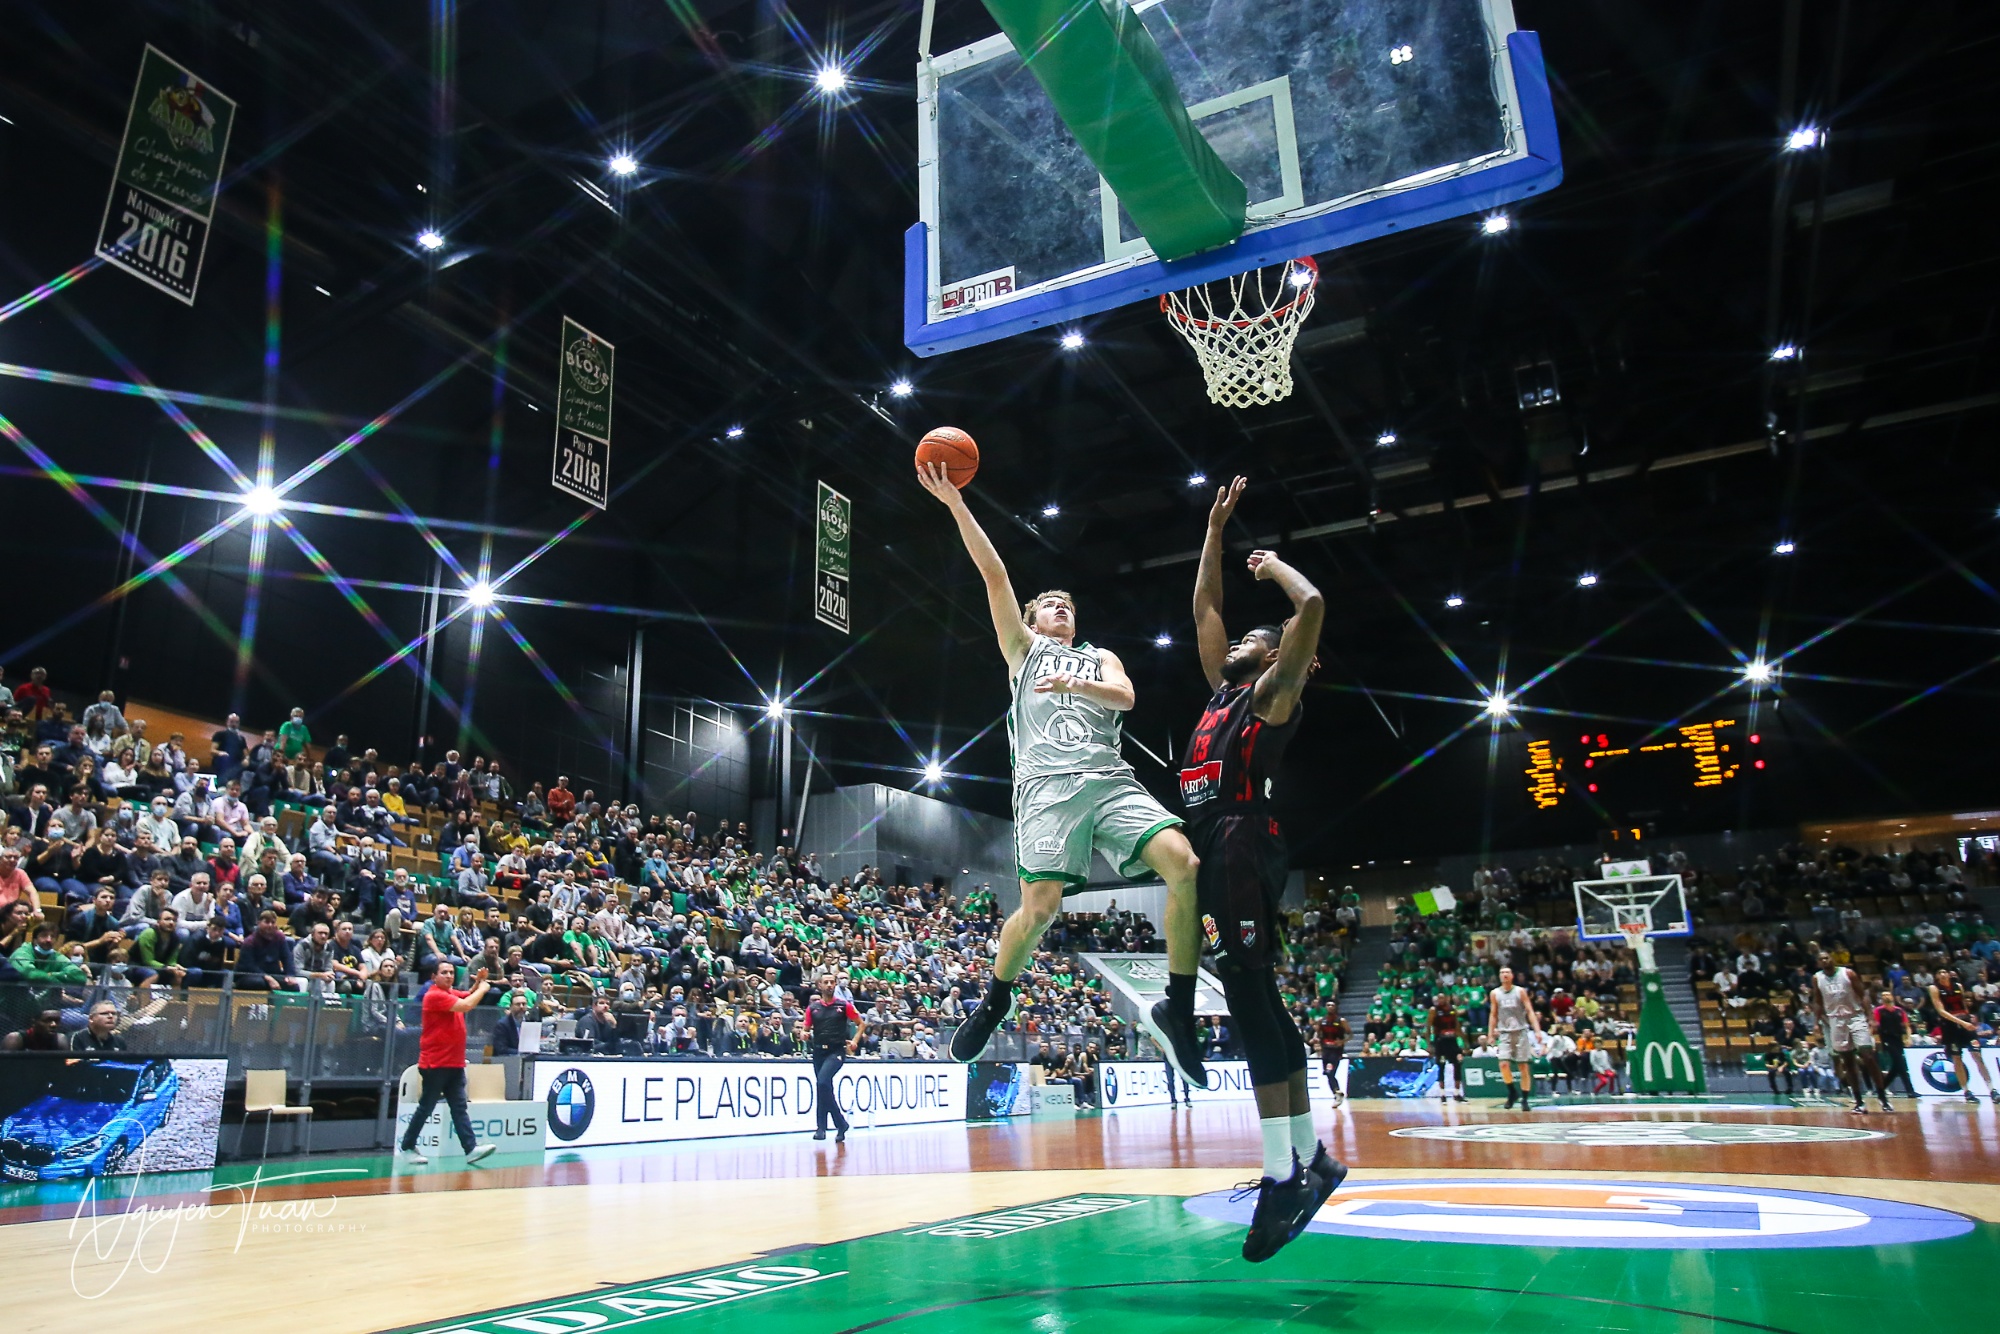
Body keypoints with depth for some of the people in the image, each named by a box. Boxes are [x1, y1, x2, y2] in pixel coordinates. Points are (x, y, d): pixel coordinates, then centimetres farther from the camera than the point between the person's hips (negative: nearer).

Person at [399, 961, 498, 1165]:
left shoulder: (452, 994, 12)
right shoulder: (434, 995, -14)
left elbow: (470, 996, 29)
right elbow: (466, 1005, -23)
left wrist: (478, 982, 8)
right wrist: (482, 988, -8)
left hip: (455, 1064, 8)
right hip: (435, 1064, -8)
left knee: (460, 1108, 0)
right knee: (426, 1108, 3)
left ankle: (471, 1148, -7)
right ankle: (408, 1147, 19)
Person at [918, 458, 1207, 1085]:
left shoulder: (1100, 658, 30)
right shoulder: (1023, 647, 24)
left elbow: (1124, 695, 7)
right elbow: (994, 573, 14)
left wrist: (1073, 683, -11)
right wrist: (954, 504, 6)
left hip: (1110, 778, 2)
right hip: (1047, 785, -2)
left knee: (1184, 865, -19)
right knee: (1040, 905, -15)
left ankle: (1177, 1011, -8)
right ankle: (995, 1001, 15)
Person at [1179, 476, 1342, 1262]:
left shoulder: (1272, 690, 5)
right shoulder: (1223, 689, 26)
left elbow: (1312, 605, -9)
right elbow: (1204, 607, 32)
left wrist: (1272, 563, 10)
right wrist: (1216, 531, 32)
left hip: (1241, 843, -9)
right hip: (1212, 847, 9)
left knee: (1250, 998, -15)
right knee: (1256, 1004, 8)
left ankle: (1283, 1175, -15)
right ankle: (1311, 1159, 13)